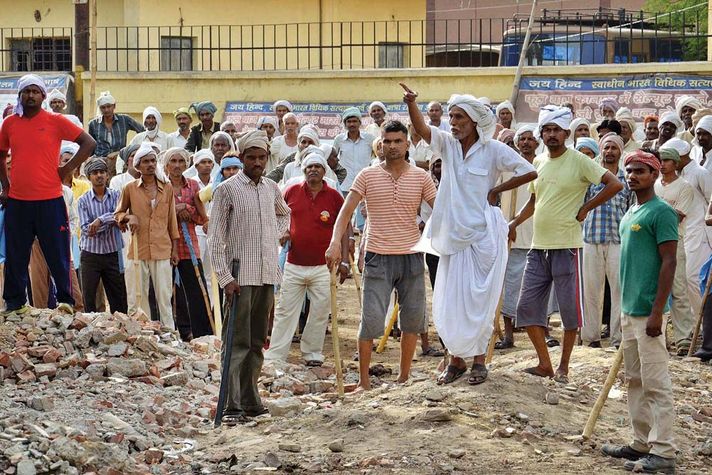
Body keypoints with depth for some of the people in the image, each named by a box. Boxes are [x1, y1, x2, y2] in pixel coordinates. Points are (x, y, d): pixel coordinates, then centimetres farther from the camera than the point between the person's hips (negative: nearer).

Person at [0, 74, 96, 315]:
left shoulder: (56, 121, -2)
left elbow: (89, 143, -2)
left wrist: (67, 169, -5)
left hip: (49, 201, -3)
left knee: (58, 256, 2)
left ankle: (66, 302, 11)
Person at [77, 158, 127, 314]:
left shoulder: (116, 196, 5)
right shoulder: (84, 200, 0)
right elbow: (86, 229, -11)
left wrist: (100, 220, -24)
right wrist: (110, 221, -14)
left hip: (113, 255, 1)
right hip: (91, 255, -1)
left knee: (119, 301, 4)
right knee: (89, 300, 0)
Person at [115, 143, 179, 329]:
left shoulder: (167, 188, 8)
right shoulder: (130, 188, 3)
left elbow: (172, 219, 12)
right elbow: (118, 213, 15)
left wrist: (175, 249, 10)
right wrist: (129, 217, -8)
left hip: (162, 249, 1)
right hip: (138, 249, 0)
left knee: (164, 296, 0)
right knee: (139, 295, 2)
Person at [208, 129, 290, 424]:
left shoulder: (272, 188, 12)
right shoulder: (227, 190, -5)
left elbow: (284, 214, 36)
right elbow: (216, 238, -7)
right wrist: (225, 277, -15)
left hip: (267, 274, 6)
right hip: (240, 276, -6)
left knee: (257, 342, 11)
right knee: (237, 342, -9)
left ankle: (250, 401, 17)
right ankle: (232, 406, -12)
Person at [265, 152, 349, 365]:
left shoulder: (334, 196, 0)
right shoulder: (291, 192, 3)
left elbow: (343, 229, 4)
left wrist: (344, 261, -1)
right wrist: (282, 232, -1)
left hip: (323, 266, -1)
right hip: (294, 265, 1)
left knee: (320, 312, 4)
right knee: (285, 311, 2)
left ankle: (312, 353, 17)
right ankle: (275, 355, 6)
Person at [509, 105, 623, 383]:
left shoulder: (579, 162, -8)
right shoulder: (538, 162, 12)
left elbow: (615, 185, -15)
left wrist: (585, 208, -12)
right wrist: (515, 222, 12)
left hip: (567, 246, -7)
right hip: (538, 246, 7)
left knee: (569, 309, 0)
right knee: (528, 307, 4)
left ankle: (563, 367, 10)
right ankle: (544, 365, 12)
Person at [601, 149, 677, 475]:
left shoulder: (661, 212, -11)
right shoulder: (630, 213, 16)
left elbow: (669, 262, -16)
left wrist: (657, 312, -20)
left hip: (648, 311, -9)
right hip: (629, 310, 9)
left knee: (656, 383, -8)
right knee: (634, 380, 13)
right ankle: (641, 444, 21)